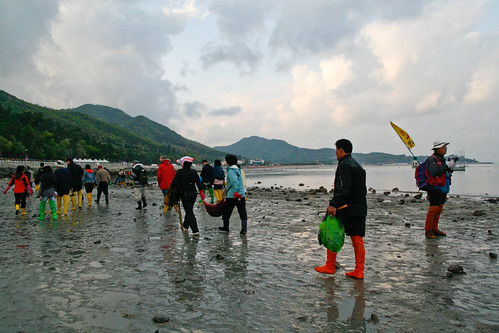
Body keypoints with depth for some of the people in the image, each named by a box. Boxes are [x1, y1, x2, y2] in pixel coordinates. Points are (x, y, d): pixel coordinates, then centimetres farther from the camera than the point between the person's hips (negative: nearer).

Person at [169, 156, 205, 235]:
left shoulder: (180, 172, -10)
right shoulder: (194, 172, 5)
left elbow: (174, 182, -10)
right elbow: (198, 182, 9)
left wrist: (171, 190, 4)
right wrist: (201, 192, 16)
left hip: (185, 194, -6)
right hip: (194, 193, 6)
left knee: (189, 212, -5)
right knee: (189, 210, 21)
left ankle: (195, 231, -11)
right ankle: (185, 226, 37)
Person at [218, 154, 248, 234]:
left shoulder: (231, 171, -11)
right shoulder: (238, 170, 15)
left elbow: (235, 182, -26)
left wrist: (236, 192, -34)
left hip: (232, 196, -7)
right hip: (242, 195, 7)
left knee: (226, 211, 11)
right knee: (242, 212, 4)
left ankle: (226, 227, 25)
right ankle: (244, 228, -2)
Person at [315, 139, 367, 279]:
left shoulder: (344, 165, -11)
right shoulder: (358, 166, 19)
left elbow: (343, 189, -23)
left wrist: (333, 204, -29)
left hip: (345, 209, -9)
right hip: (360, 209, 9)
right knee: (358, 239, 8)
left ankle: (330, 266, 10)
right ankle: (359, 271, 10)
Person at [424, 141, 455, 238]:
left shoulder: (442, 159, 18)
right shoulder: (432, 159, -11)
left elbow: (446, 173, 20)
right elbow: (435, 172, -25)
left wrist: (450, 168, 1)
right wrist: (447, 165, -20)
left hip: (443, 189, 9)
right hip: (435, 189, -9)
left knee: (439, 209, 12)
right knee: (433, 209, -9)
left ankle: (434, 229, 21)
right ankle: (428, 230, 0)